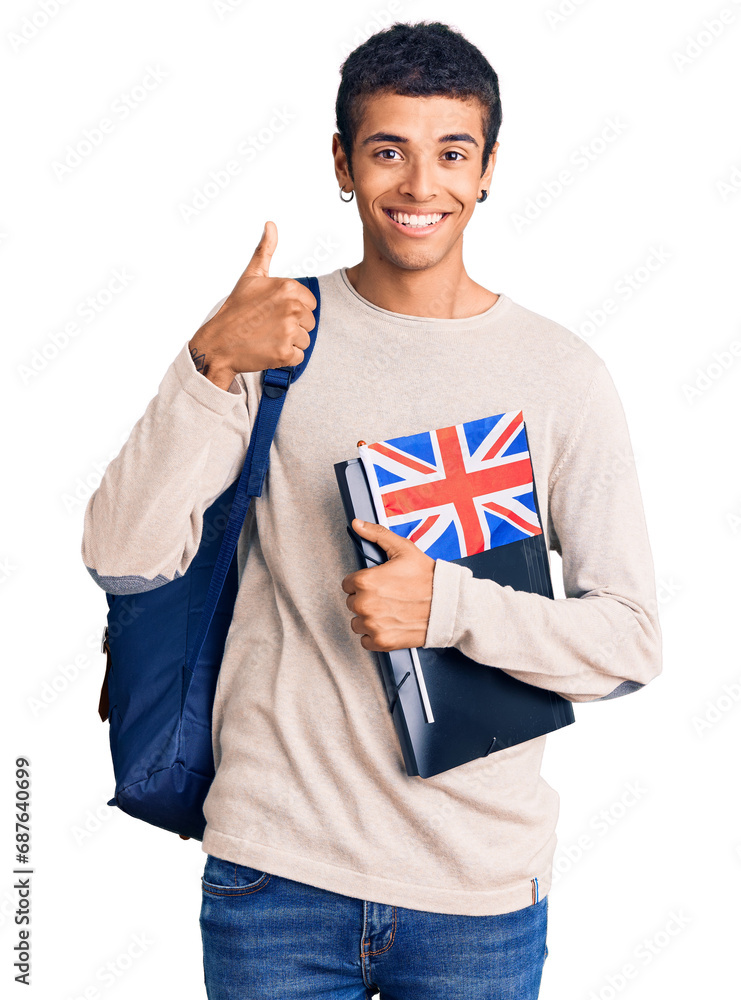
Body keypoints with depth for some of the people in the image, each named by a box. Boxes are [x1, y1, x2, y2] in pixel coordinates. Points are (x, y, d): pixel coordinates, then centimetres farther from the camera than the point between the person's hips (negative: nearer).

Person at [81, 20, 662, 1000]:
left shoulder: (561, 374, -3)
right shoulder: (270, 331, -1)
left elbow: (631, 642, -4)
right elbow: (121, 559, -9)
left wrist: (449, 605, -20)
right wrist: (210, 364, -22)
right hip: (277, 865, 0)